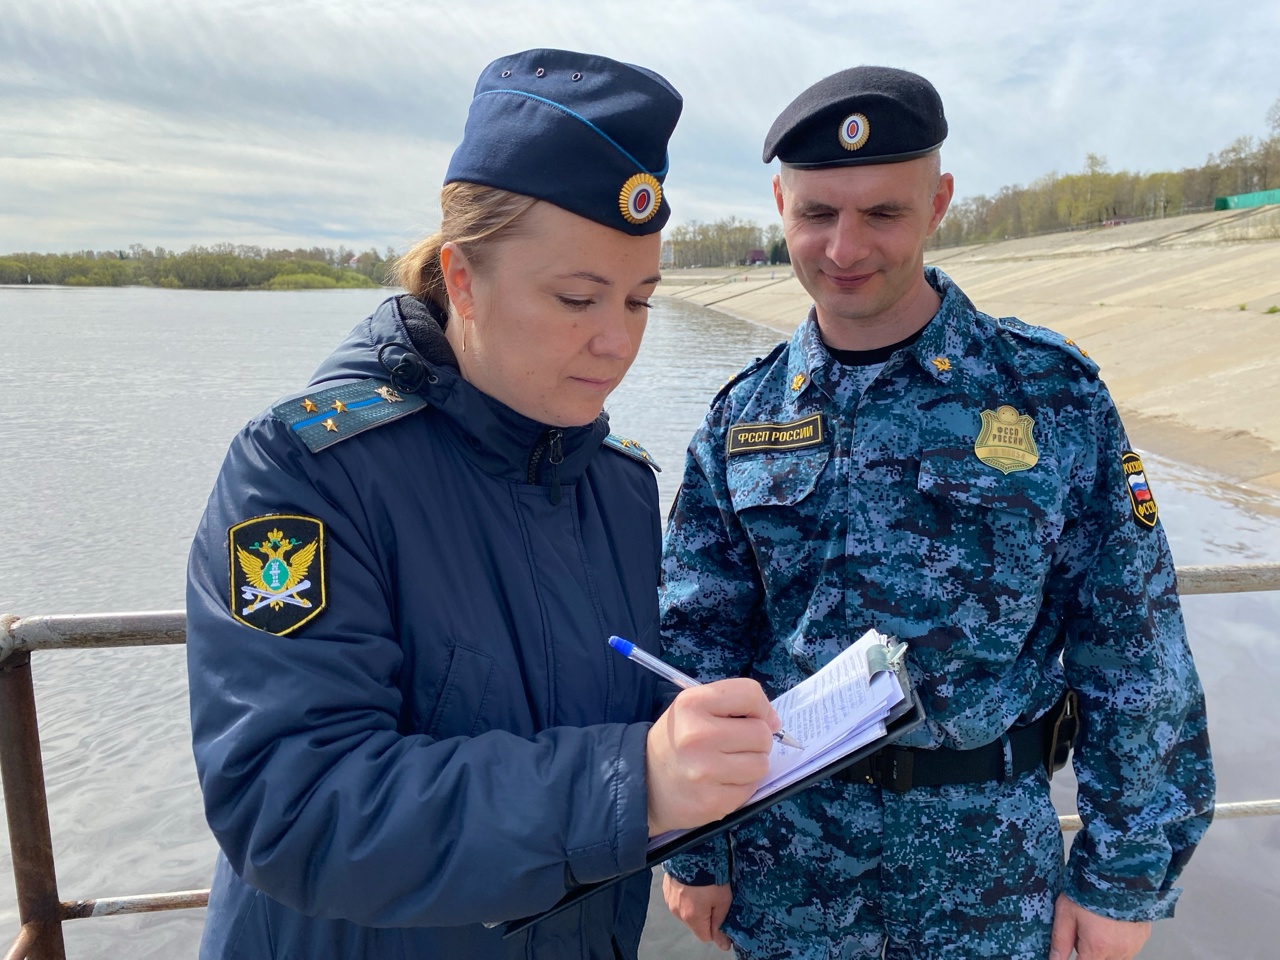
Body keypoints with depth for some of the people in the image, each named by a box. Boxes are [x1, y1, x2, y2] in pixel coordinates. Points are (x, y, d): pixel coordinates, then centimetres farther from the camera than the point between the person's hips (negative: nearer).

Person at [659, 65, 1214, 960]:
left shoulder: (1054, 394, -10)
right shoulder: (742, 416, -4)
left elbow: (1135, 652, -6)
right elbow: (696, 641, 0)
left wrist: (1124, 875, -4)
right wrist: (694, 850, 2)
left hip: (986, 850, -1)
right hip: (782, 839, 2)